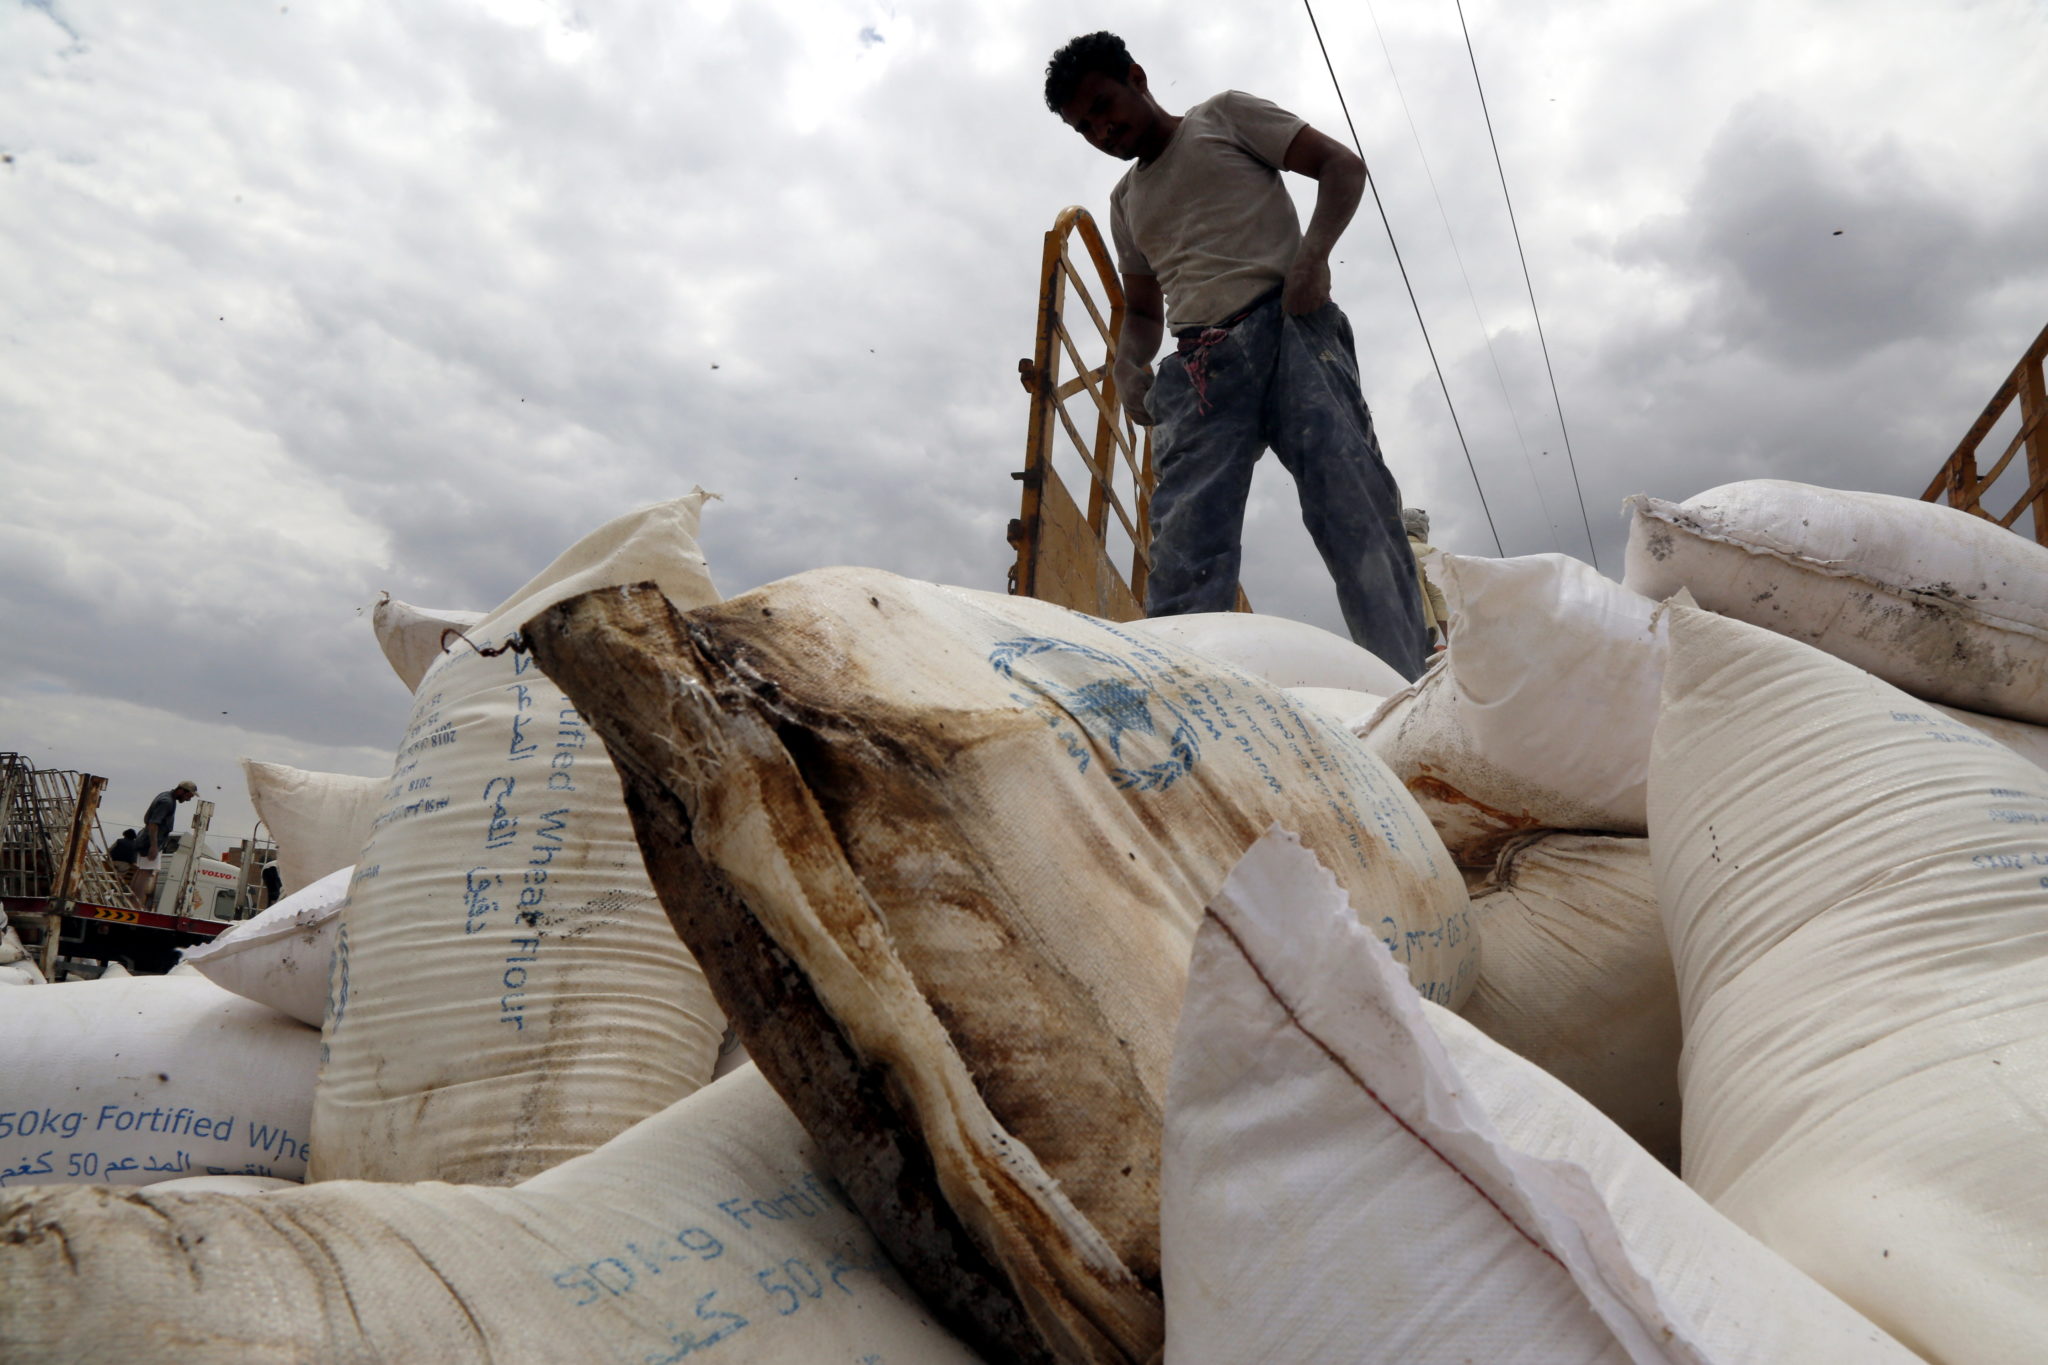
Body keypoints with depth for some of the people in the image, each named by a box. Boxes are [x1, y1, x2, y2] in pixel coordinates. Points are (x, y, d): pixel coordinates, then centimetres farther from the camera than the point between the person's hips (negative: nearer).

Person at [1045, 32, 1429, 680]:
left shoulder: (1226, 115, 17)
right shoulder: (1125, 200, 30)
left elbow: (1343, 166, 9)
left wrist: (1313, 252, -11)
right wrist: (1127, 365, 7)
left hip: (1286, 328, -4)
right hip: (1200, 367, 4)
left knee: (1350, 501, -20)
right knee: (1185, 543, -16)